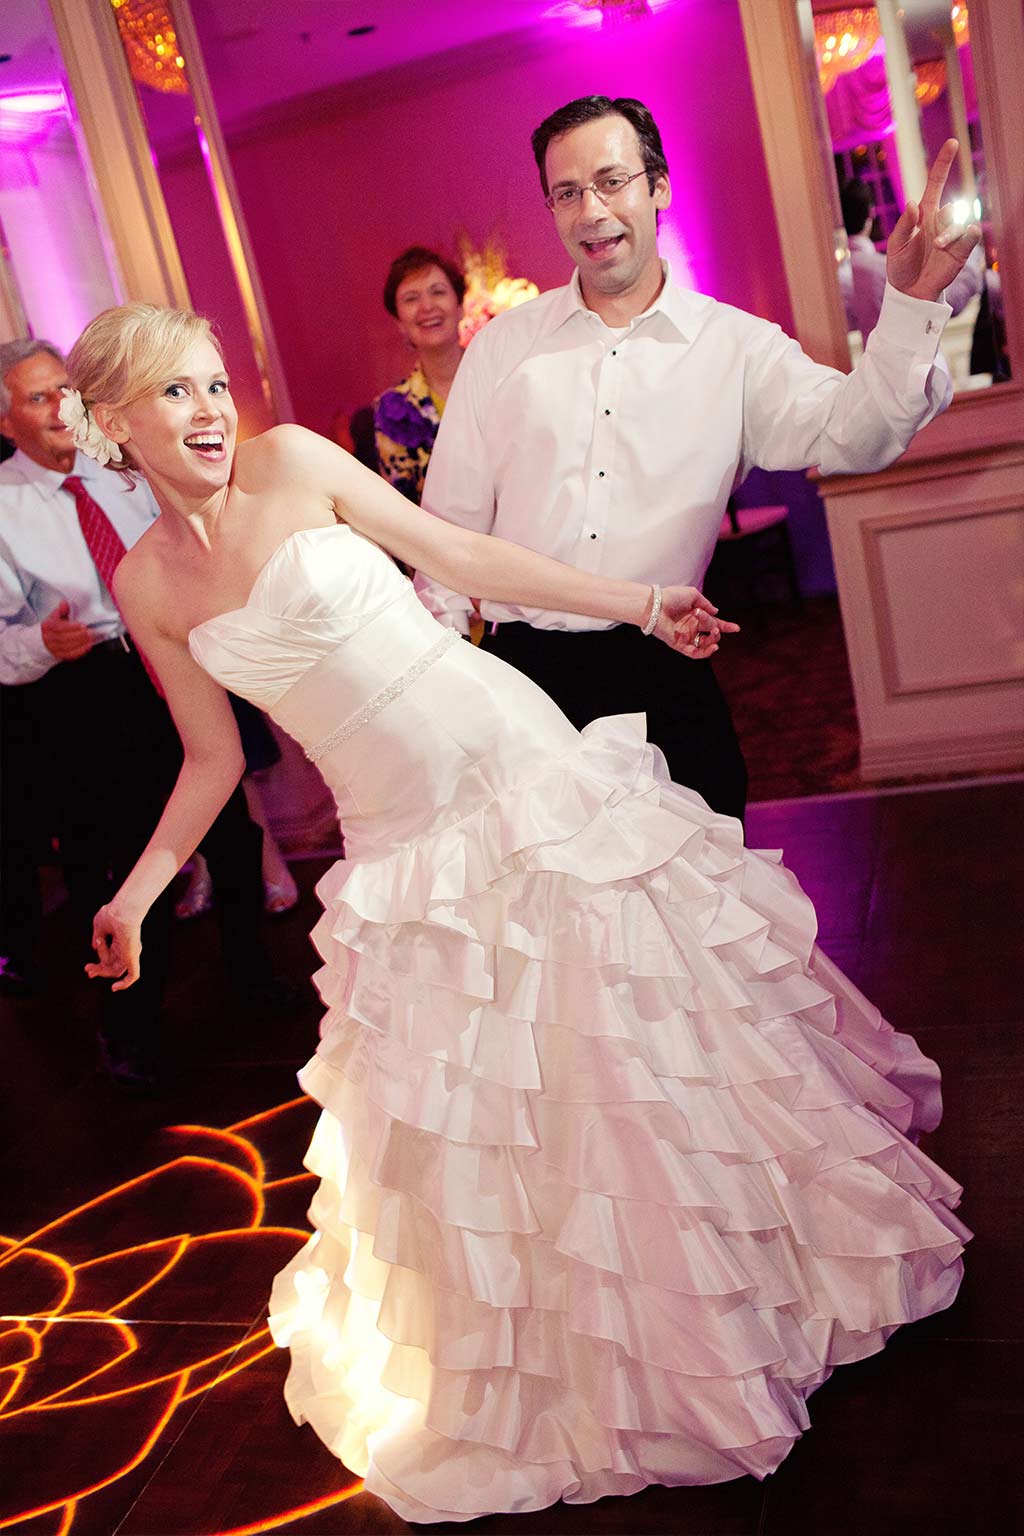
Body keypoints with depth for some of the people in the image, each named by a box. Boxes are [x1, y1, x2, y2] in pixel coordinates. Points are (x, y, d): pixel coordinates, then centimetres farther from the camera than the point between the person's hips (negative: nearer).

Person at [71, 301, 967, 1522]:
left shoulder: (293, 461, -4)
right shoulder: (144, 584, 4)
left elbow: (463, 557, -1)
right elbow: (214, 758, 12)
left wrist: (643, 606, 0)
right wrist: (137, 891, 7)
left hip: (512, 759, -2)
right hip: (398, 840, 2)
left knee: (609, 1021, 6)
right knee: (461, 1089, 11)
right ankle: (551, 1361, 34)